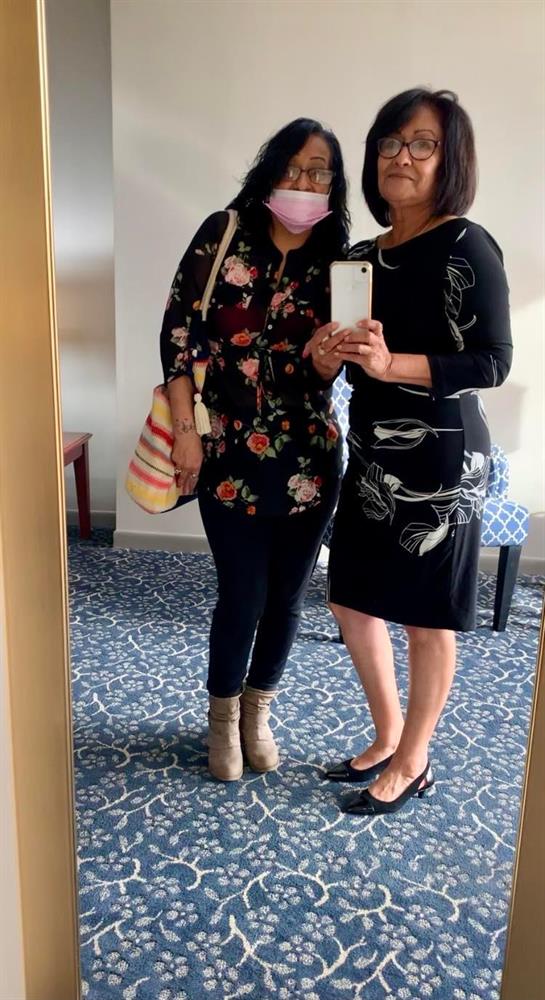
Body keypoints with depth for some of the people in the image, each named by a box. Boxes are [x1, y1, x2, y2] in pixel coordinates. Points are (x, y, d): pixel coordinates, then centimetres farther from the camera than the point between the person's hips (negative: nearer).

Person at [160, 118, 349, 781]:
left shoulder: (337, 262, 3)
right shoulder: (224, 234, -2)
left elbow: (323, 372, -1)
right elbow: (178, 332, -4)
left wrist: (332, 349, -25)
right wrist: (184, 429, -9)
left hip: (309, 459, 3)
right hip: (228, 454, -2)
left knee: (287, 595, 11)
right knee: (243, 595, 2)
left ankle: (258, 711, 37)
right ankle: (223, 718, 30)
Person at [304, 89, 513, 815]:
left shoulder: (466, 247, -10)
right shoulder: (365, 253, 11)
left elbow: (492, 362, -15)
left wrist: (391, 364, -26)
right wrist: (333, 349, -4)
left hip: (440, 457, -8)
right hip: (373, 451, 8)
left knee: (427, 616, 6)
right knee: (352, 599, 14)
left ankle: (413, 763, 26)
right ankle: (388, 737, 35)